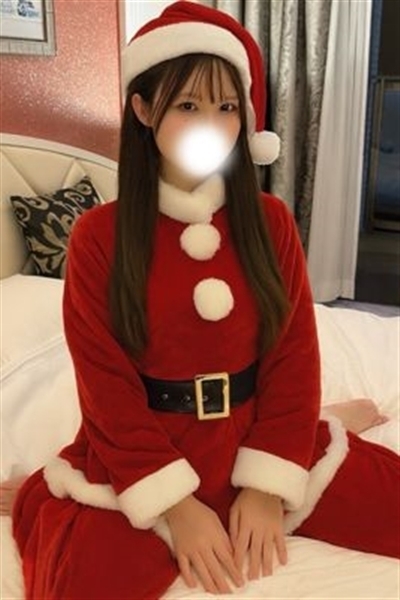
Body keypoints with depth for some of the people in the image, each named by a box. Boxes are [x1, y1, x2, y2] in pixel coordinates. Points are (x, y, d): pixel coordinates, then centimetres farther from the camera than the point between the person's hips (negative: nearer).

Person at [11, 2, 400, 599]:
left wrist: (268, 486, -10)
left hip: (253, 442, 3)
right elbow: (107, 386, -9)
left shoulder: (271, 221, -2)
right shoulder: (98, 235, -9)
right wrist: (176, 505, -14)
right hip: (142, 462, -2)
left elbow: (294, 356, -2)